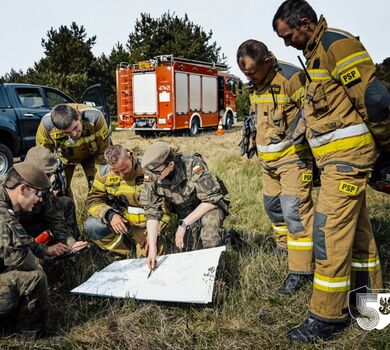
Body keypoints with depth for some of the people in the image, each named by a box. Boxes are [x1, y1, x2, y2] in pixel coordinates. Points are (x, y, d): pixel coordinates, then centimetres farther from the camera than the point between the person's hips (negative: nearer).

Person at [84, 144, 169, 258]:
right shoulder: (104, 173, -6)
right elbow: (93, 200, -5)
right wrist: (109, 215, -26)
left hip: (146, 226, -4)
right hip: (121, 221, 4)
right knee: (91, 226, -21)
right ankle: (133, 252, -6)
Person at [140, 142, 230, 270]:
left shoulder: (193, 165, -35)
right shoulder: (151, 176, -22)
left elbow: (212, 199, -28)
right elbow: (152, 212, -16)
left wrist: (184, 224, -30)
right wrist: (152, 247, -23)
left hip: (210, 203, -4)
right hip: (185, 209, 4)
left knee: (210, 222, -33)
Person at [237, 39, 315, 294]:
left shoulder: (291, 77, -16)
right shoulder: (258, 84, 10)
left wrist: (300, 129, -28)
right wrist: (251, 132, 22)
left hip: (293, 157, -9)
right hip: (269, 159, 9)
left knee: (295, 211, -11)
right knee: (273, 205, 18)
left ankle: (301, 271, -3)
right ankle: (286, 245, 39)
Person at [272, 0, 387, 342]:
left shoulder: (337, 44, -13)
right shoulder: (317, 52, 17)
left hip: (347, 156, -10)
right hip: (336, 157, 10)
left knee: (330, 233, -6)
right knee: (356, 229, 17)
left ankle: (327, 316, 6)